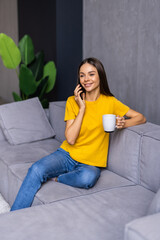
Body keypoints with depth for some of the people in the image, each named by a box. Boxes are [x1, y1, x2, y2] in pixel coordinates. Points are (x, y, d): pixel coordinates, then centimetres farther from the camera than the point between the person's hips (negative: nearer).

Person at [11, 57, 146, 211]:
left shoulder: (110, 102, -1)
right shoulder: (73, 101, 0)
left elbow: (141, 118, 3)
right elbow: (70, 139, -9)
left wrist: (124, 123, -18)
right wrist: (82, 108, -14)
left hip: (90, 163, -1)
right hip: (66, 154, 1)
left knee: (88, 178, -37)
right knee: (37, 169, -27)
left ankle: (57, 177, -7)